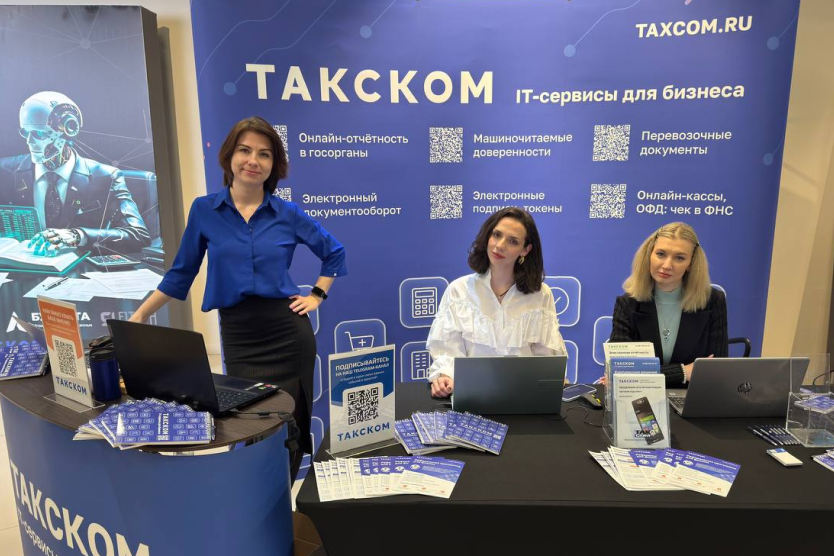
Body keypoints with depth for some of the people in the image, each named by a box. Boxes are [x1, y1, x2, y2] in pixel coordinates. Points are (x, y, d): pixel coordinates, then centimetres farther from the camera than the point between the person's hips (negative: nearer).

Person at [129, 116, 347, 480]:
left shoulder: (288, 213, 0)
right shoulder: (204, 210, 2)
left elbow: (334, 253, 14)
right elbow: (181, 273, 9)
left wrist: (317, 296, 6)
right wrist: (137, 319, 8)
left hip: (289, 332, 0)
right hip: (238, 336, 0)